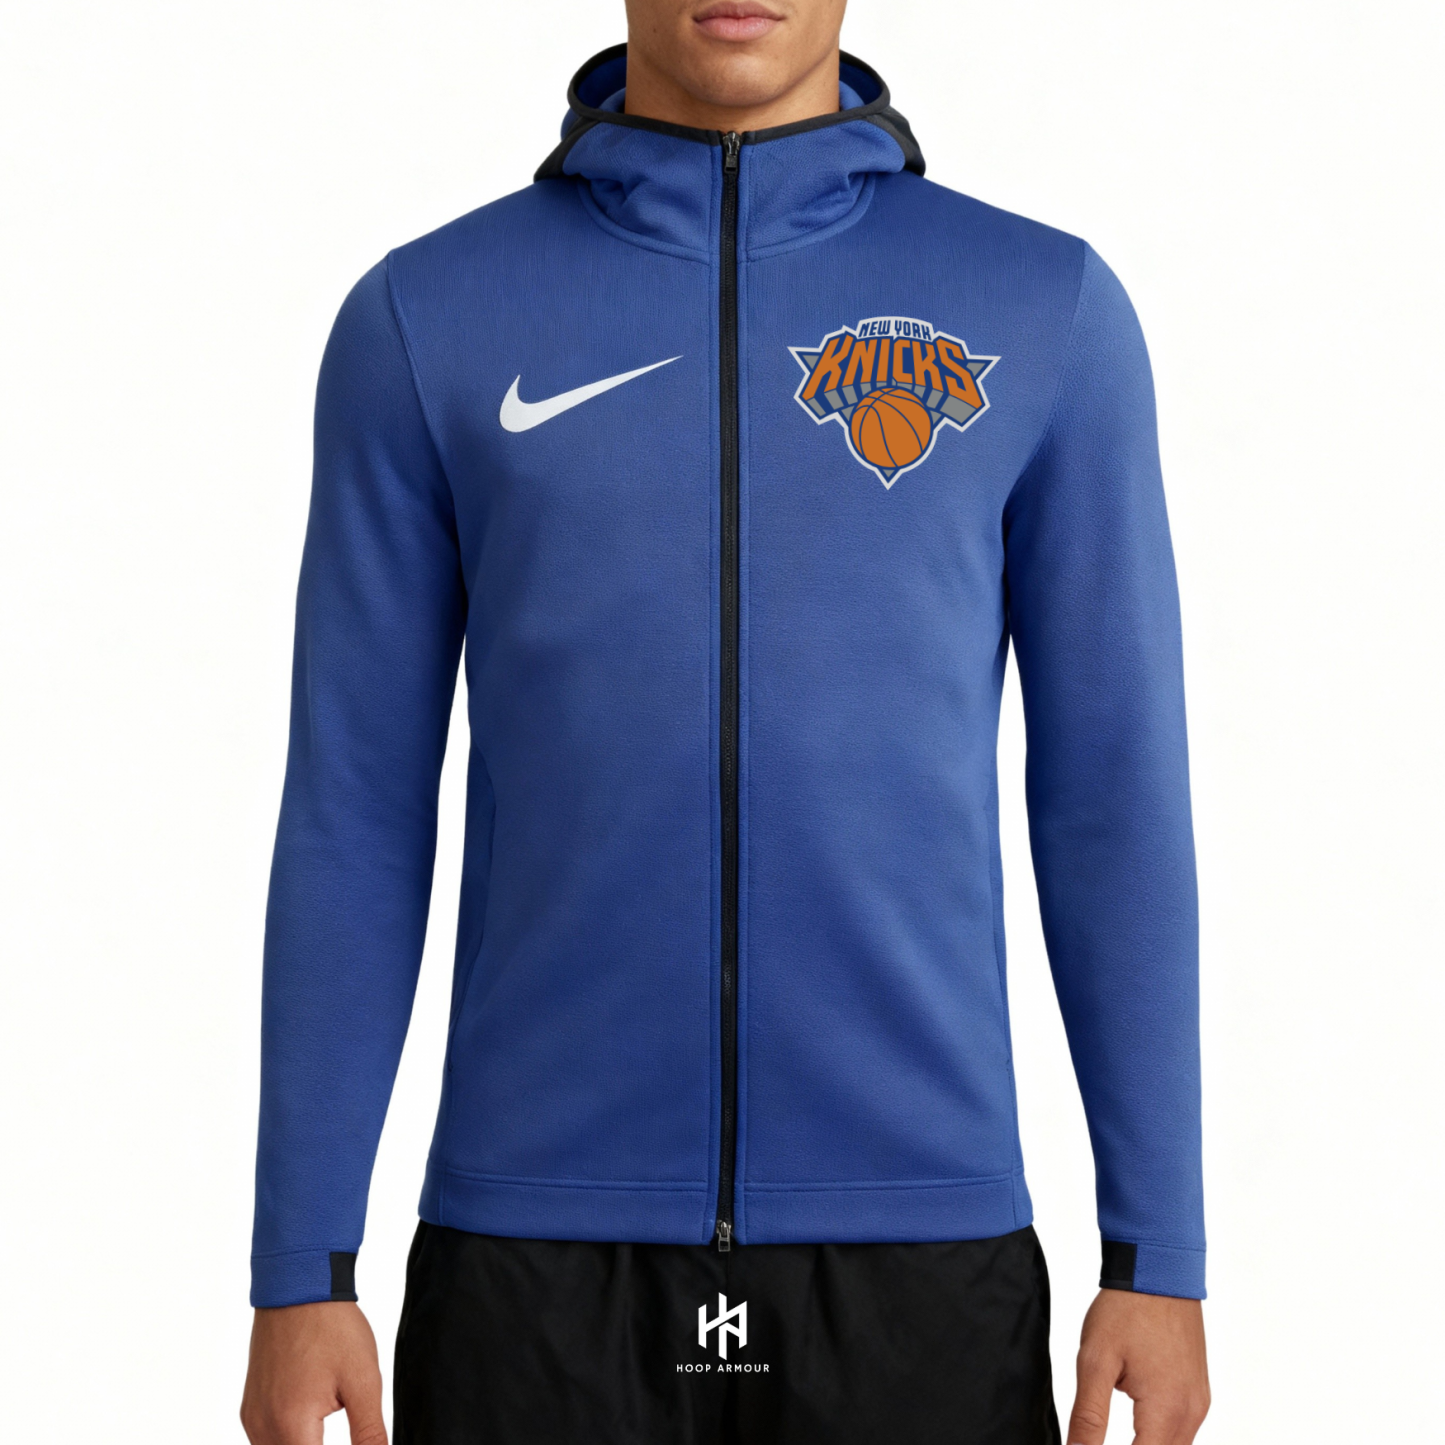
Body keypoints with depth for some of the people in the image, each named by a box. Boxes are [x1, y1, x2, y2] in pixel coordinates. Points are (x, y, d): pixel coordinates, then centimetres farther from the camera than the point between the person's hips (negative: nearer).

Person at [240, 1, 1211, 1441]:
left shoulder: (1048, 312, 2)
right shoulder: (426, 318, 3)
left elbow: (1115, 799, 3)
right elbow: (354, 817, 3)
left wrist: (1163, 1258, 0)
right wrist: (299, 1271, -1)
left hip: (914, 1259, 0)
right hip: (541, 1254, 0)